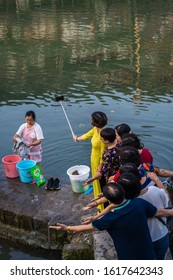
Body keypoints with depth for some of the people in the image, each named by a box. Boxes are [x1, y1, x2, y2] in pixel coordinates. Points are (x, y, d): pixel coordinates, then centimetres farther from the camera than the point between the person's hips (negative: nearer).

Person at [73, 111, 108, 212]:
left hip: (99, 162, -9)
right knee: (96, 182, 25)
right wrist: (77, 138, 29)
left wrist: (100, 167, -20)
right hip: (94, 160, 9)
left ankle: (102, 208, 24)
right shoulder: (95, 129, -6)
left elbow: (103, 153, -26)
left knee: (100, 184, 7)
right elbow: (86, 135, 14)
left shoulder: (103, 135, -31)